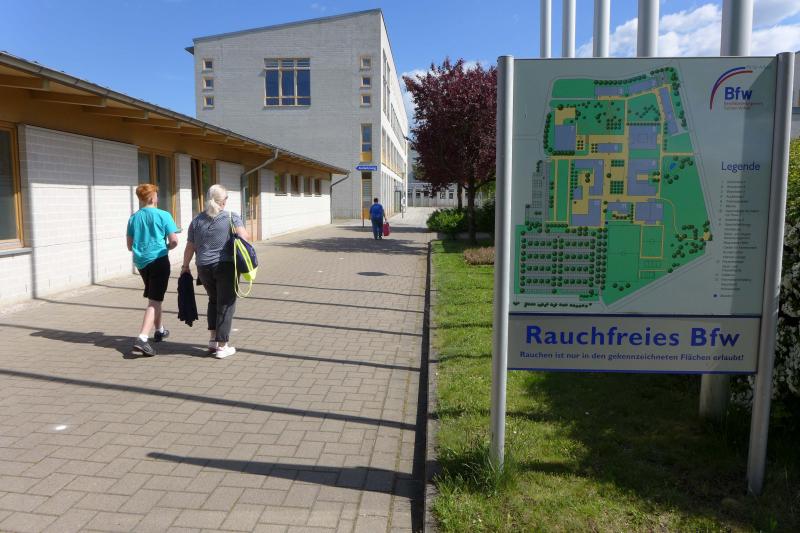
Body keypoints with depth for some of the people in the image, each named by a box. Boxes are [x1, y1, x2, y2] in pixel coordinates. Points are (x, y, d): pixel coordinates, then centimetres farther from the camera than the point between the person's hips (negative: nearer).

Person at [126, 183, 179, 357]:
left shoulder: (133, 218, 8)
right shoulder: (163, 215, -6)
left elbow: (130, 246, 11)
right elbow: (174, 241, -10)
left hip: (141, 262, 6)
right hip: (158, 260, -6)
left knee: (153, 297, 23)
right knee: (154, 300, -7)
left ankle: (160, 330, 38)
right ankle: (142, 339, -20)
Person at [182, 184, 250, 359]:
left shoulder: (197, 220, 9)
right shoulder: (232, 217, -1)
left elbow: (190, 247, 10)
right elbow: (244, 236, -14)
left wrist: (185, 266, 21)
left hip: (204, 267, 4)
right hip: (226, 266, -4)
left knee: (213, 300, 23)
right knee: (226, 304, 4)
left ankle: (213, 339, 22)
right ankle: (222, 346, 7)